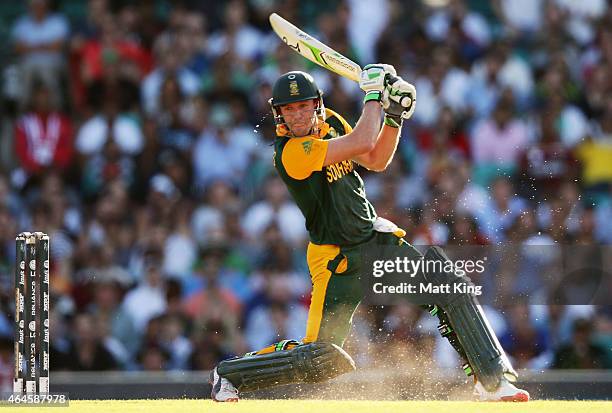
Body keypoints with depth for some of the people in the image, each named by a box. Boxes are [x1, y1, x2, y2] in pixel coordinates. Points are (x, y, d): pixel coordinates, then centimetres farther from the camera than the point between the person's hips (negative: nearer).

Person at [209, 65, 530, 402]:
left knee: (452, 289, -4)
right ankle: (229, 373, 8)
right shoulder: (291, 150, -23)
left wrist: (395, 115, -2)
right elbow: (361, 143, -30)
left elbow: (376, 160, 11)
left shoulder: (330, 123, 3)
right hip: (336, 258, -7)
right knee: (321, 359, -13)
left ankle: (492, 381, 6)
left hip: (377, 239, 7)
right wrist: (373, 94, -17)